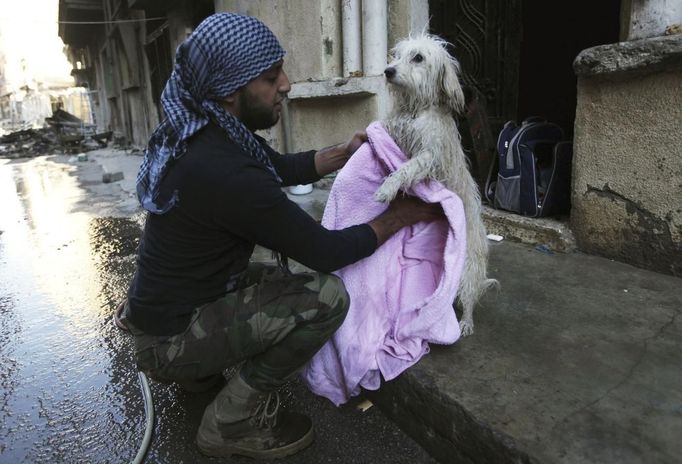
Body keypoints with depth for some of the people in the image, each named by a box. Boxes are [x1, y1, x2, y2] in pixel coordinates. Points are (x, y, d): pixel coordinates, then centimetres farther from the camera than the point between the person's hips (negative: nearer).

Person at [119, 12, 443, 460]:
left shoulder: (209, 130, -4)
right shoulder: (224, 170, -32)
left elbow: (283, 167, 14)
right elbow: (326, 251, -23)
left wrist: (347, 151, 3)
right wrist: (402, 215, -9)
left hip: (167, 305, 9)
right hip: (170, 340, -9)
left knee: (287, 279, 22)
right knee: (326, 296, -21)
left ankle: (199, 370, 20)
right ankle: (233, 422, -3)